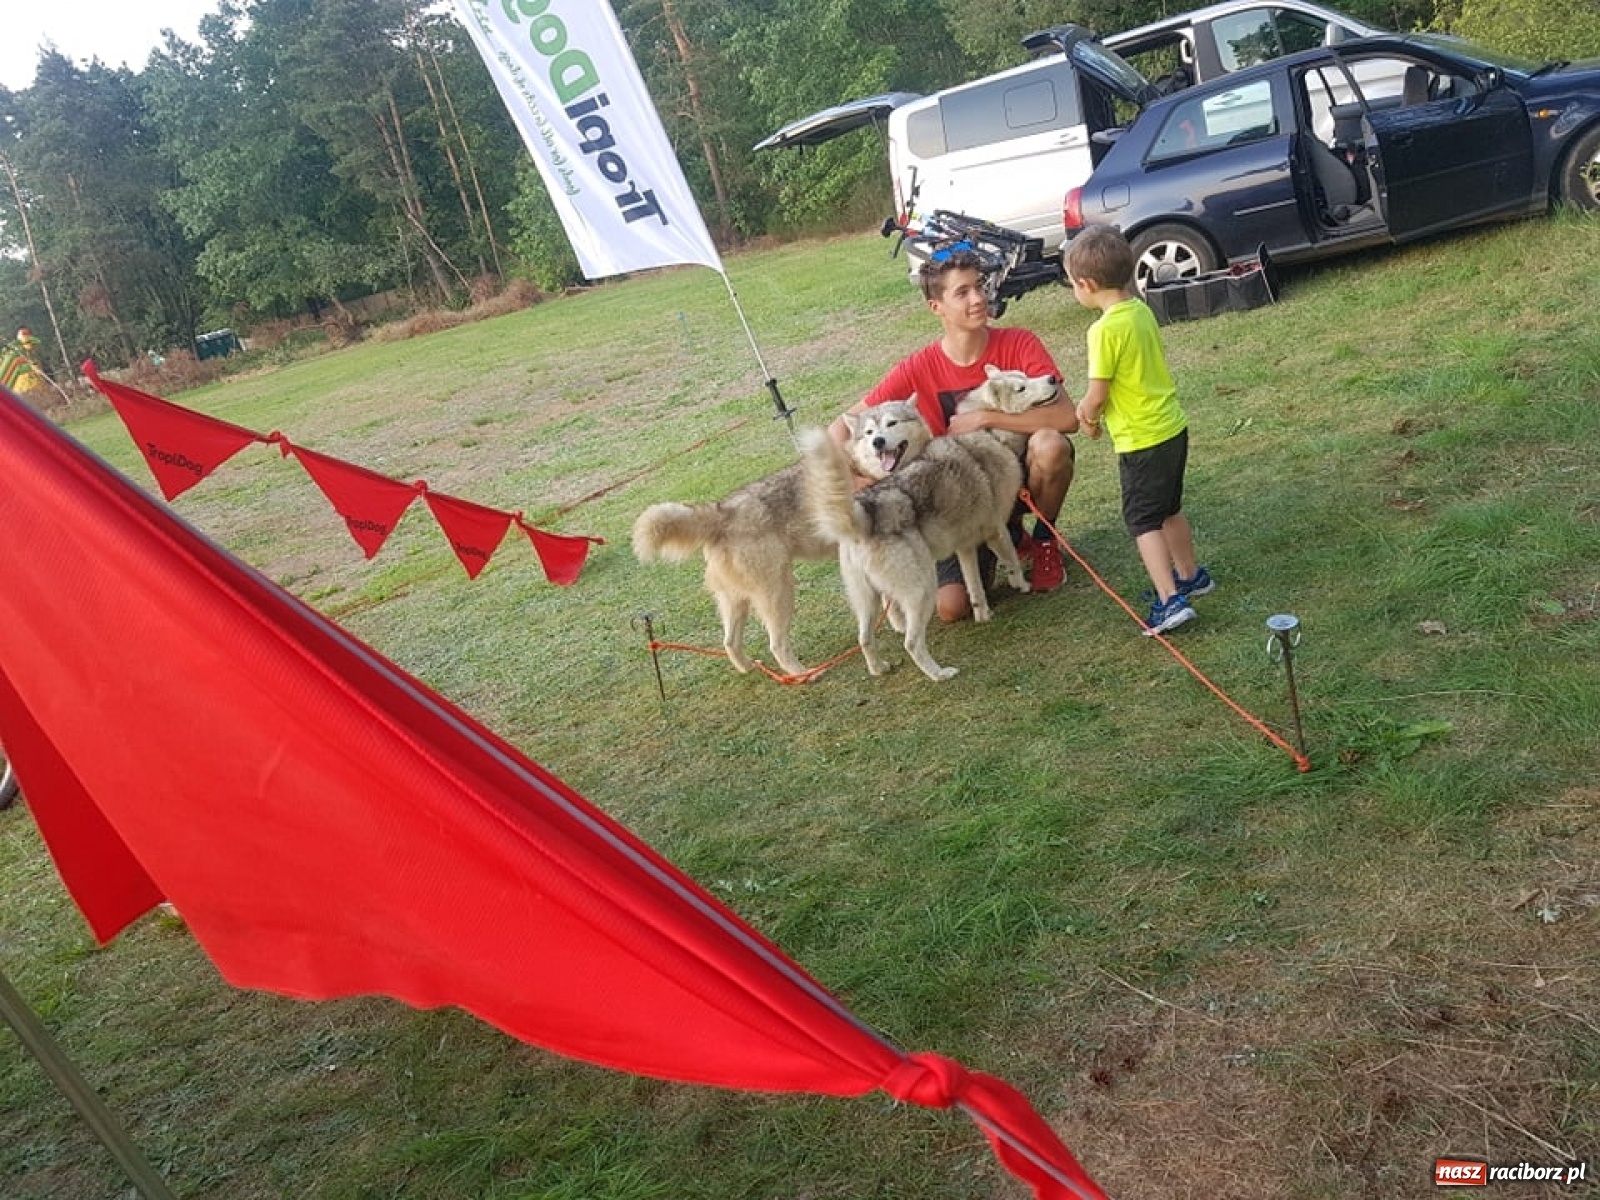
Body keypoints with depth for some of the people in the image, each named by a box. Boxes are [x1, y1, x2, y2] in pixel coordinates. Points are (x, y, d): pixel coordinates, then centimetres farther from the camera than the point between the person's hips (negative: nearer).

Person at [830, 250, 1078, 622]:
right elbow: (842, 428, -11)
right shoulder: (919, 368, -14)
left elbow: (1067, 418, -26)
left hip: (1020, 475, -1)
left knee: (1050, 444, -35)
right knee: (951, 606, -18)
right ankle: (1009, 537, 16)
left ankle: (1044, 541, -3)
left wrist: (986, 418, -27)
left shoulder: (1019, 344, -15)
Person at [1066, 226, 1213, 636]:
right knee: (1169, 509, 24)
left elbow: (1096, 397, -15)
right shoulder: (1141, 309, 4)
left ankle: (1170, 600, -3)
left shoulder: (1105, 329, -22)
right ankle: (1191, 576, 37)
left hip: (1142, 440, -9)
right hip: (1172, 427, 9)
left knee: (1143, 520, 1)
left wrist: (1089, 419, 5)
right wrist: (1094, 406, 4)